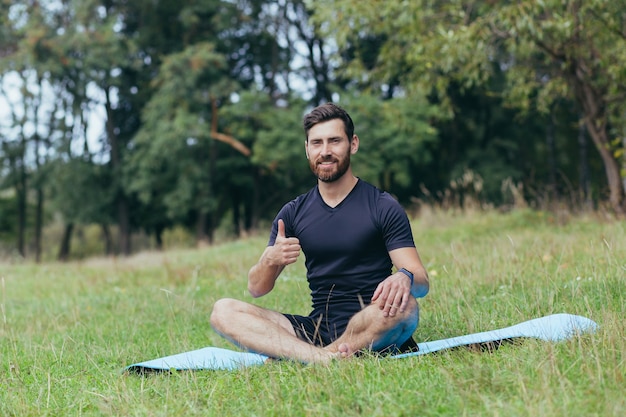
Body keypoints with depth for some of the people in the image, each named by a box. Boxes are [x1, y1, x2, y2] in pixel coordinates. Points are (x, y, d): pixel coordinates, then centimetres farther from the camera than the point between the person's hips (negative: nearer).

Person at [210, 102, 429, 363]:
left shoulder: (383, 207, 2)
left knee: (403, 303, -36)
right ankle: (324, 359, -33)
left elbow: (422, 282, -5)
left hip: (372, 331, -3)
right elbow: (256, 289, 9)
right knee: (223, 311, -15)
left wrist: (404, 278, -30)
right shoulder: (293, 213, 12)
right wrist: (271, 260, -15)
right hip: (317, 329, 4)